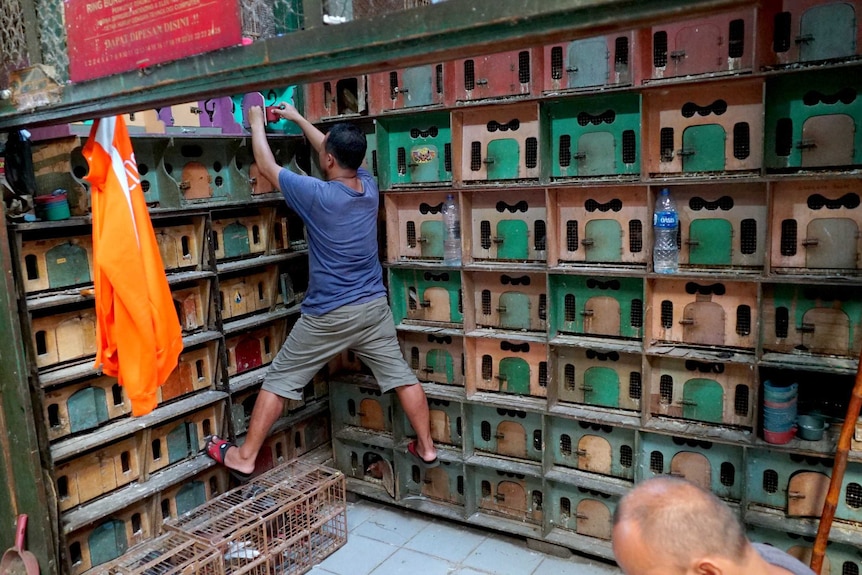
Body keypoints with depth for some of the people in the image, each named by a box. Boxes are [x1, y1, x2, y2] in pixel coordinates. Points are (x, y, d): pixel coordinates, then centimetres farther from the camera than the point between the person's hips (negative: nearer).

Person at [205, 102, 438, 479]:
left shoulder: (317, 195, -17)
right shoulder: (369, 186, -1)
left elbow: (267, 167, -2)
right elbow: (339, 153, 18)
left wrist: (257, 124, 15)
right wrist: (297, 118, 27)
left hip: (328, 316, -5)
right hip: (374, 307, 5)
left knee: (279, 380, 8)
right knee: (401, 376, 14)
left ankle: (245, 458, 17)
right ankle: (426, 447, 24)